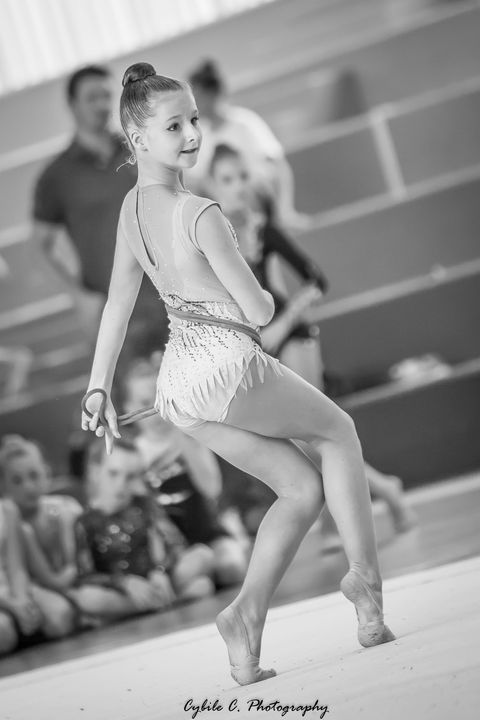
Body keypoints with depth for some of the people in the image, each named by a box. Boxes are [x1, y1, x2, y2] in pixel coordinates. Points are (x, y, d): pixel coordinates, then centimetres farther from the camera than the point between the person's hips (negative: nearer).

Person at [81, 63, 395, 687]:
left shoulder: (131, 209, 5)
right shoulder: (200, 214, -21)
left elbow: (118, 302, 12)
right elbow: (259, 312, -15)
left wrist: (99, 388, 19)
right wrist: (264, 296, 9)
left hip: (178, 388, 8)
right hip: (229, 366, -7)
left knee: (304, 487, 18)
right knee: (338, 430, 19)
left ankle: (248, 614, 6)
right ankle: (365, 573, 14)